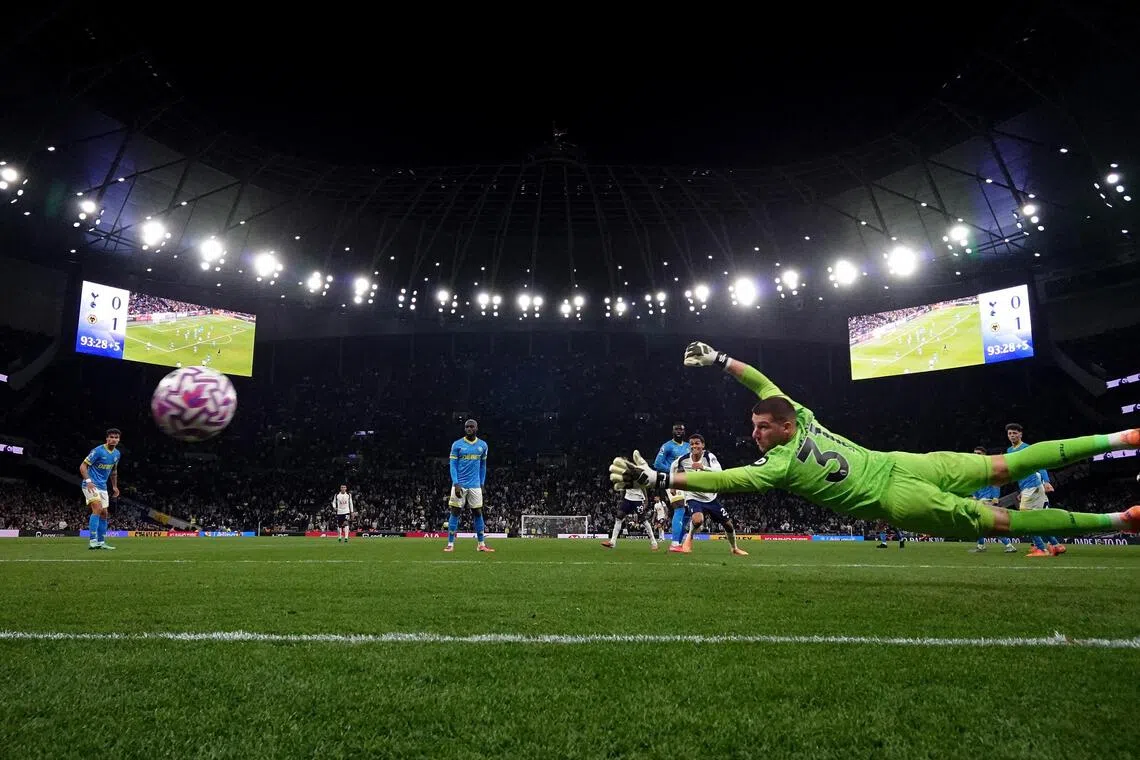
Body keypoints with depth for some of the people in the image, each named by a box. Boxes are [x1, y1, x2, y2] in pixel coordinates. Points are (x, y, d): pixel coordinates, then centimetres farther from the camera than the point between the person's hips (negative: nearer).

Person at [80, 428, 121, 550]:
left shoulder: (117, 454, 7)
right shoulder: (98, 451, -15)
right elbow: (83, 466, -15)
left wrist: (115, 486, 20)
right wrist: (88, 481, -28)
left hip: (102, 486, 8)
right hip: (91, 485, -8)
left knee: (104, 513, 7)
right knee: (97, 509, -22)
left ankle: (101, 542, 15)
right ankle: (93, 541, -23)